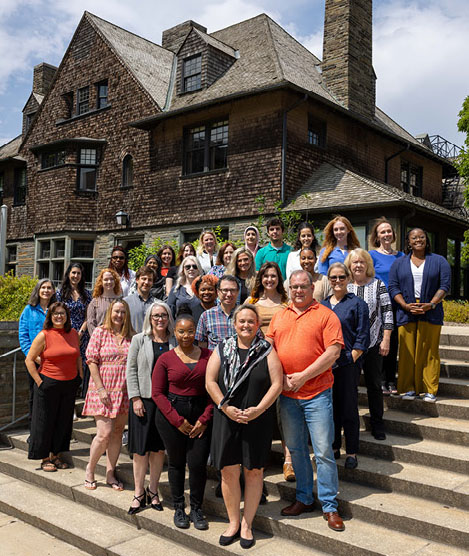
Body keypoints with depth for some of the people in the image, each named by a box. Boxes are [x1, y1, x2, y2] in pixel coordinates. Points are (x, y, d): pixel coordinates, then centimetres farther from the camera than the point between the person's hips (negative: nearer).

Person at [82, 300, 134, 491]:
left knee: (117, 433, 9)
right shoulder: (100, 332, -3)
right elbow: (92, 361, -6)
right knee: (104, 434, -8)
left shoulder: (130, 336, 7)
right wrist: (100, 388, -13)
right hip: (103, 390, -4)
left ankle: (110, 474, 22)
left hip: (124, 391, 4)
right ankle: (90, 469, 17)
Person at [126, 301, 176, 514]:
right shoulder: (139, 340, 2)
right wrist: (135, 398, -7)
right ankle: (138, 493, 15)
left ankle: (153, 491, 23)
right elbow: (131, 370, 0)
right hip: (143, 399, -1)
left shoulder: (175, 342, 6)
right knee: (141, 449, 3)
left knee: (159, 448, 9)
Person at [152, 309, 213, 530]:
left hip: (201, 415, 1)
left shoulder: (208, 356, 1)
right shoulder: (165, 359, -2)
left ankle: (196, 508, 20)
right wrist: (178, 420, -7)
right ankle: (179, 508, 28)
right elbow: (157, 393, -2)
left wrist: (204, 418, -5)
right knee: (176, 462, 9)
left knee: (198, 464, -1)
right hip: (172, 415, -1)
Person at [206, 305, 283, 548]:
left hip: (258, 420, -1)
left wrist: (258, 409, -14)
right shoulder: (222, 349, 6)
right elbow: (210, 382, 1)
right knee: (229, 471, 4)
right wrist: (225, 407, -10)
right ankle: (233, 522, 23)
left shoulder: (266, 351, 2)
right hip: (227, 419, 1)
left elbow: (277, 384, -4)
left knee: (253, 471, 6)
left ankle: (247, 524, 22)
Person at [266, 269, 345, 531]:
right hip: (287, 394, 4)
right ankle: (304, 498, 29)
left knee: (324, 451, -1)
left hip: (317, 393, -4)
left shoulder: (326, 315, -3)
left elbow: (333, 352, -11)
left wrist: (303, 376, -15)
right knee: (295, 448, 14)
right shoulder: (279, 317, 11)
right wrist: (281, 377, -6)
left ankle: (330, 506, 13)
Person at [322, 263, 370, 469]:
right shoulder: (322, 305, 13)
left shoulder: (357, 303, -1)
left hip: (348, 365, -4)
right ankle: (334, 447, 25)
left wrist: (350, 360, -11)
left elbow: (362, 338, -4)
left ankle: (351, 452, 14)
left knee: (348, 408, 2)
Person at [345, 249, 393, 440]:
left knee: (374, 384, 7)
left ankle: (377, 423, 19)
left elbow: (387, 314, 1)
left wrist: (386, 340, -5)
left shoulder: (378, 285, 3)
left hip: (373, 343, -1)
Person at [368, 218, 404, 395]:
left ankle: (391, 381, 16)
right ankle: (380, 381, 6)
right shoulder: (372, 255, 1)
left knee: (393, 342, 7)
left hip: (396, 305, 4)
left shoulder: (401, 256, 14)